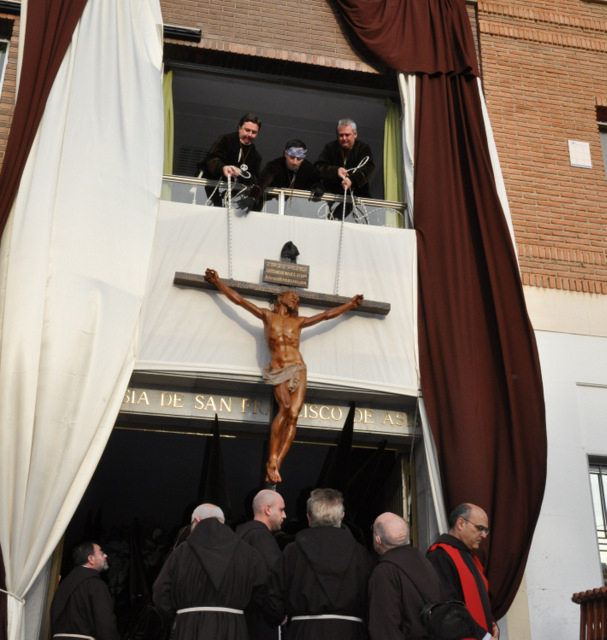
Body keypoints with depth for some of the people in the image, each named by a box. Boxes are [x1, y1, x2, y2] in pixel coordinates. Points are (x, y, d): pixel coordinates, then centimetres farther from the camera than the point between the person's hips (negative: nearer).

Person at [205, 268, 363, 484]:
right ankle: (272, 459, -20)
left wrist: (350, 304, 37)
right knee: (285, 406, -27)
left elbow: (327, 314, 30)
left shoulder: (299, 322, 20)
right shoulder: (267, 316, 15)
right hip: (277, 372, -3)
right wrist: (218, 282, 18)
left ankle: (276, 465, -11)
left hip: (298, 370, 3)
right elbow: (239, 299, 17)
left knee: (293, 416, -12)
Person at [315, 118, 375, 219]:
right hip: (332, 193, 0)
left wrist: (352, 180, -30)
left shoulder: (363, 149, 10)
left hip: (357, 194, 0)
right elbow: (319, 167, 4)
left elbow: (368, 168, -9)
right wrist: (336, 171, -18)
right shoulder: (330, 147, 16)